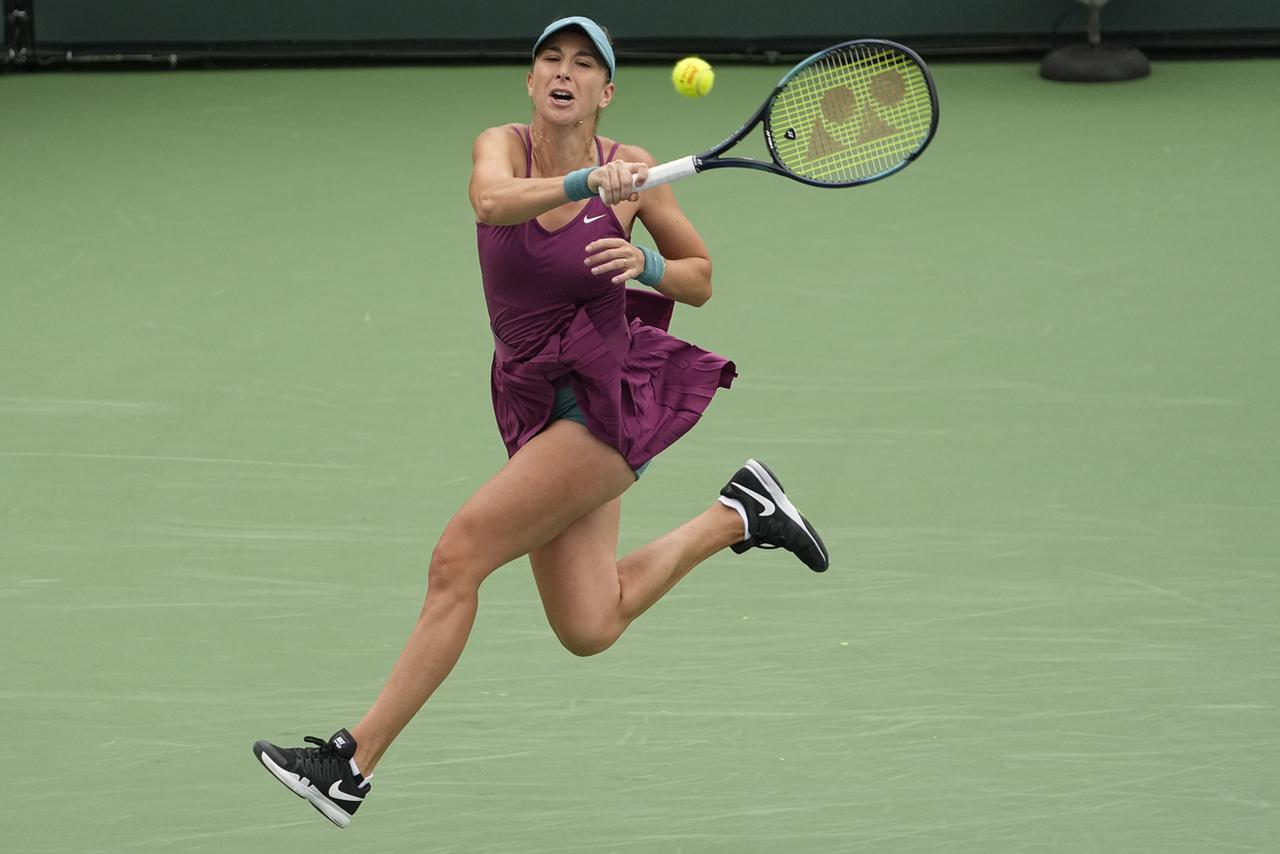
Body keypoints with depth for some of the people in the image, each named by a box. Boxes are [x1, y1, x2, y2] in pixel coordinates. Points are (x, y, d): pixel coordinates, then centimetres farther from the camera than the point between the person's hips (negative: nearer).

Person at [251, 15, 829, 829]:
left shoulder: (635, 172, -7)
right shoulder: (501, 146, -2)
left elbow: (701, 277, 5)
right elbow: (493, 200, -27)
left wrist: (649, 266, -16)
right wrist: (585, 184, -43)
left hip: (611, 396, -5)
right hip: (538, 403, 5)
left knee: (459, 555, -15)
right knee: (588, 629, 5)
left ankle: (353, 763, -10)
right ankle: (738, 513, 27)